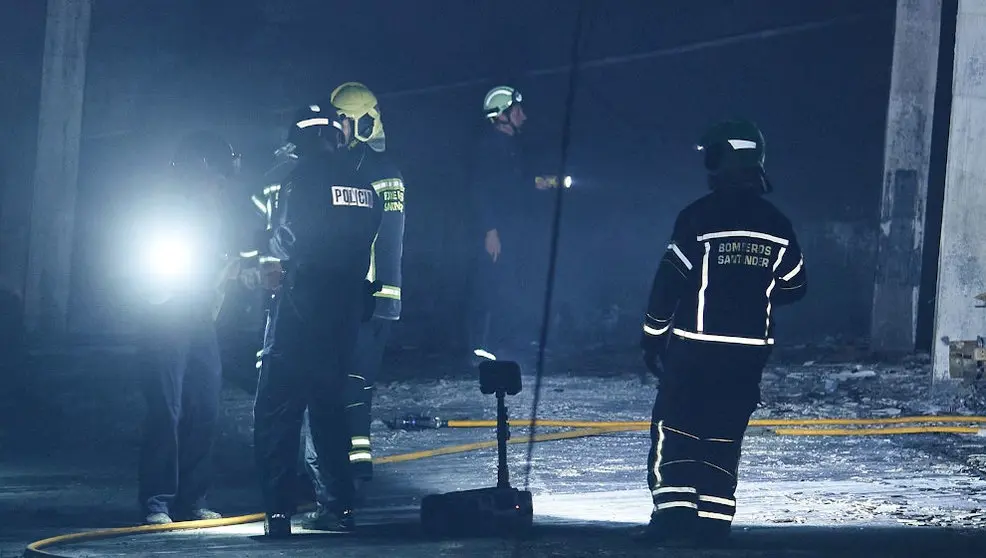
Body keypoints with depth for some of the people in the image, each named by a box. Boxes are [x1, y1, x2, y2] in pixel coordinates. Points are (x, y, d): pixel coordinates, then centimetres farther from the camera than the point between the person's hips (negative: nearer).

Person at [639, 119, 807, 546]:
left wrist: (653, 336, 0)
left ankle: (674, 512, -6)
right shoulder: (776, 225, 4)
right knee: (724, 433, 11)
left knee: (674, 429, 4)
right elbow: (794, 287, 13)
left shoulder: (698, 218, -12)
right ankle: (713, 518, 9)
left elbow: (669, 282, -11)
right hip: (749, 350, 4)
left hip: (693, 348, -4)